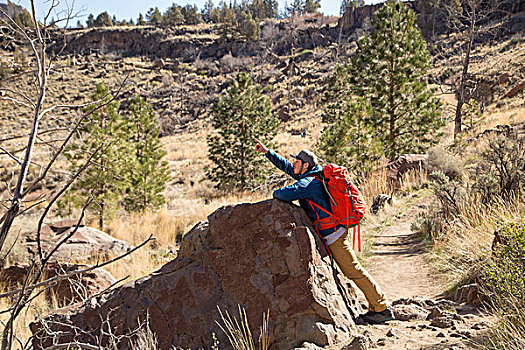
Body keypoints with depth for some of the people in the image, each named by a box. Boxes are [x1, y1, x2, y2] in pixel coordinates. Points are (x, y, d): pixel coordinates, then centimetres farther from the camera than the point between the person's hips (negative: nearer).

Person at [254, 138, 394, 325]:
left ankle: (383, 308, 0)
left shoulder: (308, 182, -18)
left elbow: (284, 194, -29)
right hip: (331, 232, 10)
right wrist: (267, 152, 25)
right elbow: (286, 166, 25)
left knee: (354, 270, -6)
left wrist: (276, 193, -4)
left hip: (332, 233, -10)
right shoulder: (310, 175, 12)